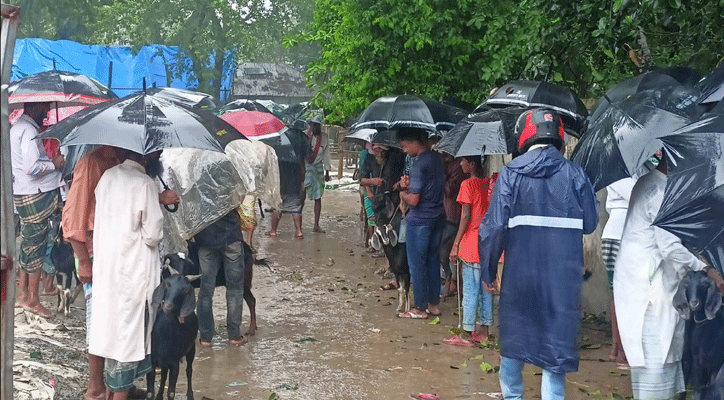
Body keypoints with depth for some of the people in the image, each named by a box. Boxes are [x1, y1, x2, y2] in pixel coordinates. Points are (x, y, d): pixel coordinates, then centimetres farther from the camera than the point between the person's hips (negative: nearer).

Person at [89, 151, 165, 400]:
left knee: (111, 326, 18)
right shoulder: (145, 184, -18)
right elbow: (152, 235, -18)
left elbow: (100, 217, 10)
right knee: (130, 333, 4)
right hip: (134, 270, -7)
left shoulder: (108, 176, 4)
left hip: (106, 265, 7)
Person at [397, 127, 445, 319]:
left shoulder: (419, 165, -20)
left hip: (420, 220, -9)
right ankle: (434, 303, 23)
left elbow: (414, 200, -22)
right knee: (433, 260, 16)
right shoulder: (438, 158, 6)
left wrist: (403, 193, -2)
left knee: (417, 264, 2)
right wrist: (409, 185, 5)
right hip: (438, 217, 9)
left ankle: (420, 308, 10)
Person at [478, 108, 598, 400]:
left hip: (520, 274, 1)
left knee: (514, 336, 18)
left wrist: (487, 269, 0)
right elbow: (589, 223, 2)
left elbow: (494, 225, -9)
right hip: (564, 276, 0)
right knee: (557, 339, 7)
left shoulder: (511, 173, -5)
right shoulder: (575, 174, -3)